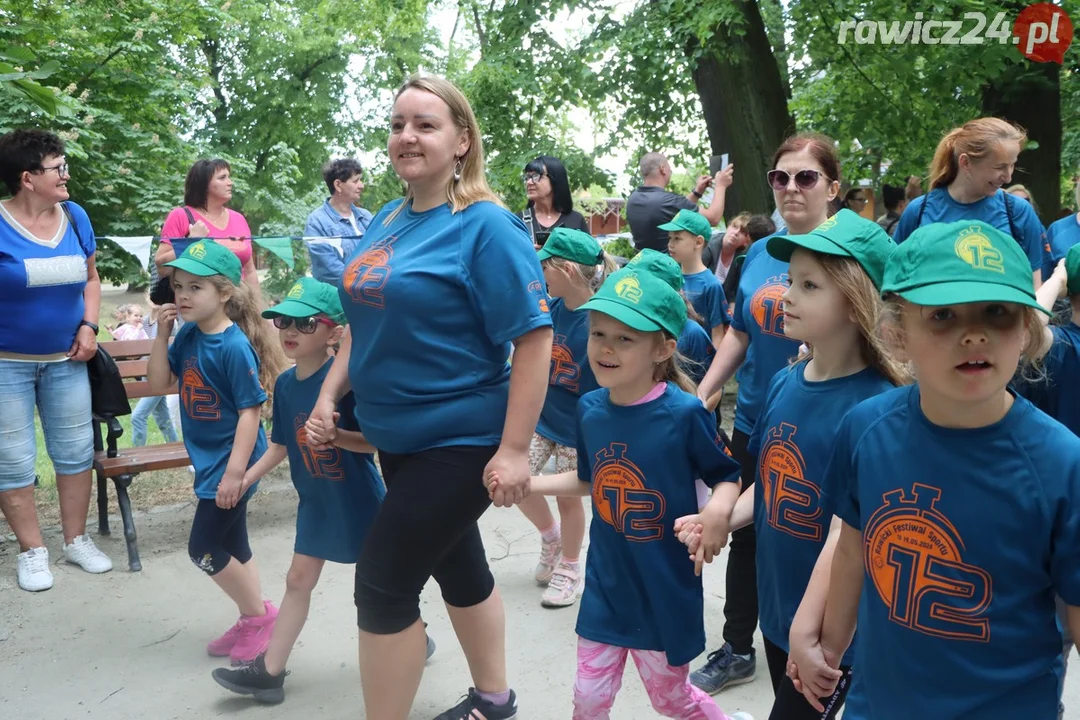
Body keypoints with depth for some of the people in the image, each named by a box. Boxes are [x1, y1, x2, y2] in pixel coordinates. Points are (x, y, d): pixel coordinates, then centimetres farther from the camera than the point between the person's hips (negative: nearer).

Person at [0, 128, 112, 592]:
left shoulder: (74, 216, 1)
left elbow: (90, 277, 12)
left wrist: (89, 326, -2)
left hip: (66, 359, 4)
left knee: (76, 451, 10)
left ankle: (76, 540, 25)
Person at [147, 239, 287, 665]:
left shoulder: (235, 346, -21)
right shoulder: (188, 336, 1)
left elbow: (251, 410, -21)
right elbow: (158, 384, 4)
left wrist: (235, 472, -23)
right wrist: (162, 335, -8)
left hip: (231, 459, -8)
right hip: (209, 458, 8)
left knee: (203, 549, -2)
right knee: (231, 546, 16)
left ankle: (259, 615, 16)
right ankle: (252, 622, 30)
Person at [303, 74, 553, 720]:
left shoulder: (486, 226, -16)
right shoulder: (388, 220, 7)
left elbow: (534, 338, -20)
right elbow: (369, 322, 16)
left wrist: (513, 450, -23)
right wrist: (329, 395, 7)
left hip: (461, 443, -8)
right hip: (397, 439, 8)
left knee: (384, 583, -3)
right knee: (457, 564, 20)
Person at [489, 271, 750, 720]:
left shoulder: (684, 413, -21)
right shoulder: (590, 409, -6)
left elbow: (727, 477, -8)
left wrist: (717, 512, -29)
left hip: (666, 591, -4)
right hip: (605, 586, 4)